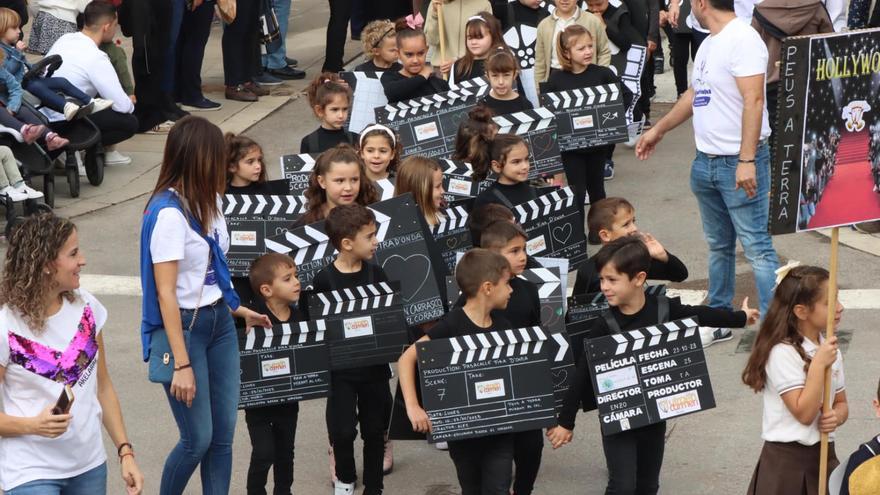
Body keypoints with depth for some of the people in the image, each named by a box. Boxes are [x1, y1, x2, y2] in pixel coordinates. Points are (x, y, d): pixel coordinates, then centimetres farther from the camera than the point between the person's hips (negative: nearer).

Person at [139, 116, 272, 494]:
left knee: (223, 435, 7)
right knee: (198, 439, -2)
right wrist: (182, 365, -22)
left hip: (219, 322, 8)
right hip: (183, 326, -8)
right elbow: (165, 293, -20)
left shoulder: (207, 201, 4)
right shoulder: (168, 213, -19)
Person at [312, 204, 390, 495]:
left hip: (375, 365, 3)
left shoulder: (376, 274, -1)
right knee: (343, 431, -4)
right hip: (341, 369, -3)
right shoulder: (325, 280, -11)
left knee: (374, 430, 10)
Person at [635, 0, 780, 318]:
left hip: (739, 164, -9)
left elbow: (753, 101, -22)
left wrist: (747, 161, -27)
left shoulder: (743, 39, -16)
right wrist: (658, 130, 36)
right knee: (719, 245, 17)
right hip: (706, 162, 9)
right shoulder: (709, 44, 13)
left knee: (756, 247, -8)